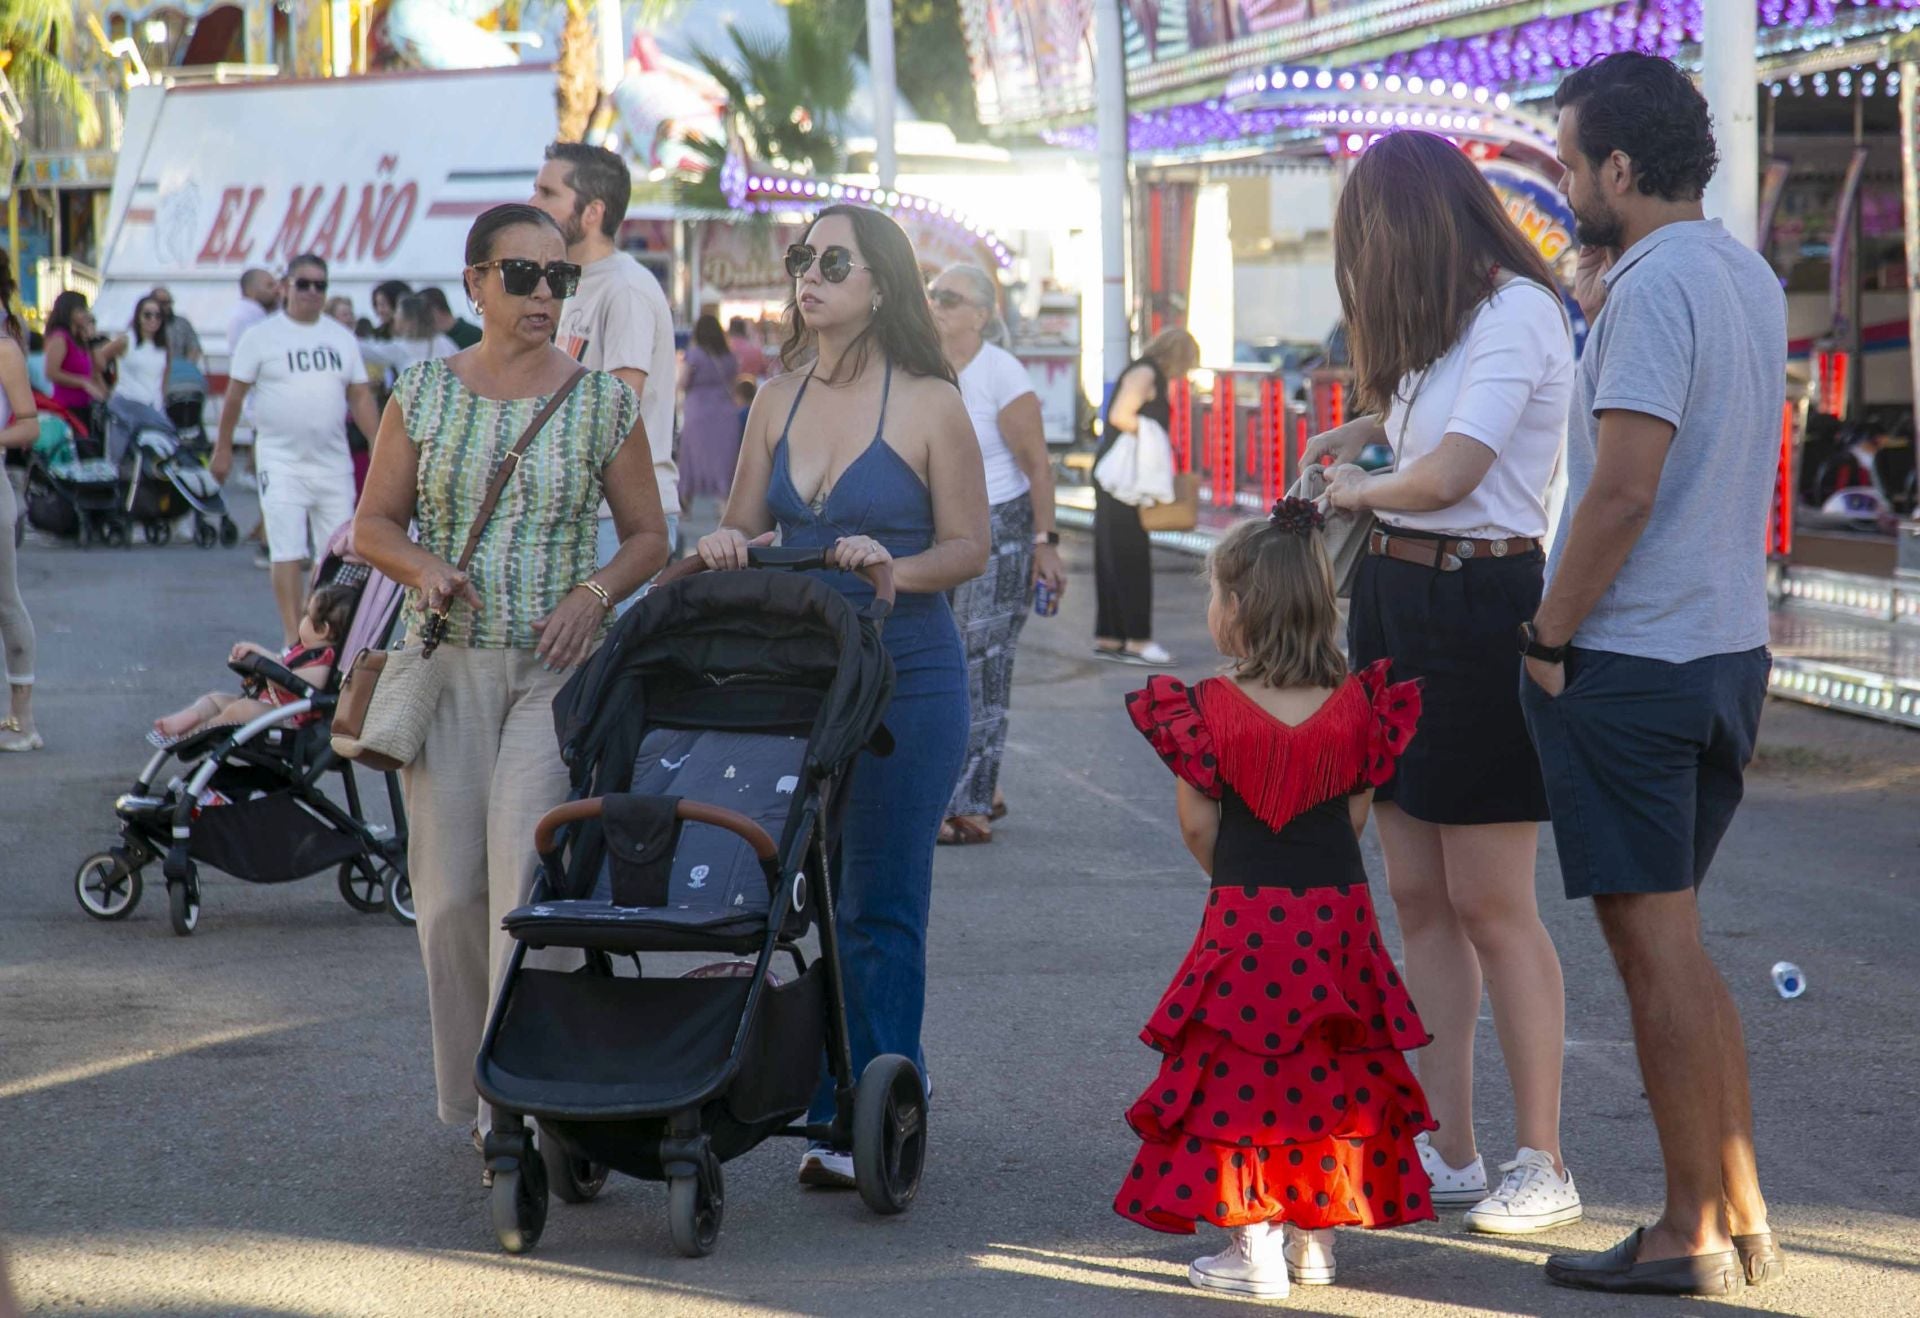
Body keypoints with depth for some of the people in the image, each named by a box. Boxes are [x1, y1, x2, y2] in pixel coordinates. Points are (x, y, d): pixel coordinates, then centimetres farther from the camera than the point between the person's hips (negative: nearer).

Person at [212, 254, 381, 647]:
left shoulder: (342, 339, 11)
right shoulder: (262, 337, -1)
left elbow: (360, 397, 12)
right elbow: (235, 394, 2)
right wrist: (223, 448, 2)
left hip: (334, 463, 4)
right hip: (282, 463, -4)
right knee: (288, 553, -8)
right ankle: (294, 637, -6)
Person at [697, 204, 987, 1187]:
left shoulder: (930, 405, -3)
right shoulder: (778, 401, 11)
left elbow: (969, 546, -3)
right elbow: (744, 527, 16)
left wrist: (893, 566, -21)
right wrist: (724, 545, -7)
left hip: (905, 681, -5)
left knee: (881, 907, -4)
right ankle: (835, 1115, 13)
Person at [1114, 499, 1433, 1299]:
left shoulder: (1209, 708, -9)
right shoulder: (1356, 704, 0)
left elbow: (1197, 823, -5)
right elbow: (1356, 814, 5)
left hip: (1245, 916, -3)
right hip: (1338, 913, 4)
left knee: (1242, 1074, 4)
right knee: (1330, 1074, 14)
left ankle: (1255, 1247, 2)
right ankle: (1315, 1238, 20)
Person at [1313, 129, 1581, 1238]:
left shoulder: (1517, 312, -13)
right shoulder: (1449, 322, 16)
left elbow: (1449, 473, -20)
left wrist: (1353, 491, -1)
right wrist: (1365, 429, 17)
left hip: (1479, 608, -9)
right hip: (1400, 600, 9)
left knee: (1491, 903, -6)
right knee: (1419, 898, 8)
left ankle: (1544, 1166, 2)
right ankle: (1451, 1155, 13)